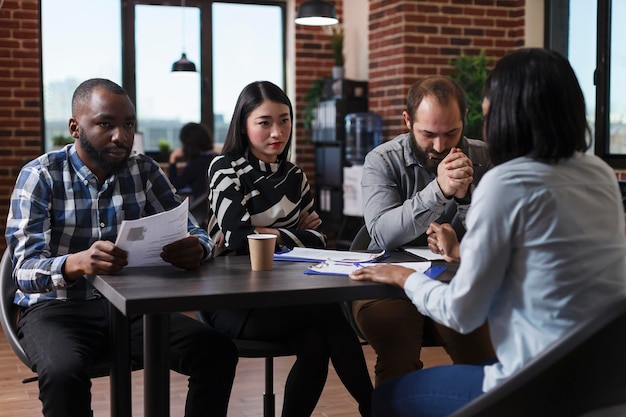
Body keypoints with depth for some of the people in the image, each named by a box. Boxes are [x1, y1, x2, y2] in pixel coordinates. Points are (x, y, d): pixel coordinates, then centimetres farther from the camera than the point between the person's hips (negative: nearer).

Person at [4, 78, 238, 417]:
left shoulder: (145, 171, 4)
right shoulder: (40, 176, -8)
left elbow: (193, 232, -1)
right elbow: (25, 271, -18)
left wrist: (197, 248, -28)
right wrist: (77, 262, -42)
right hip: (56, 308, -3)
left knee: (218, 352, -18)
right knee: (63, 373, -37)